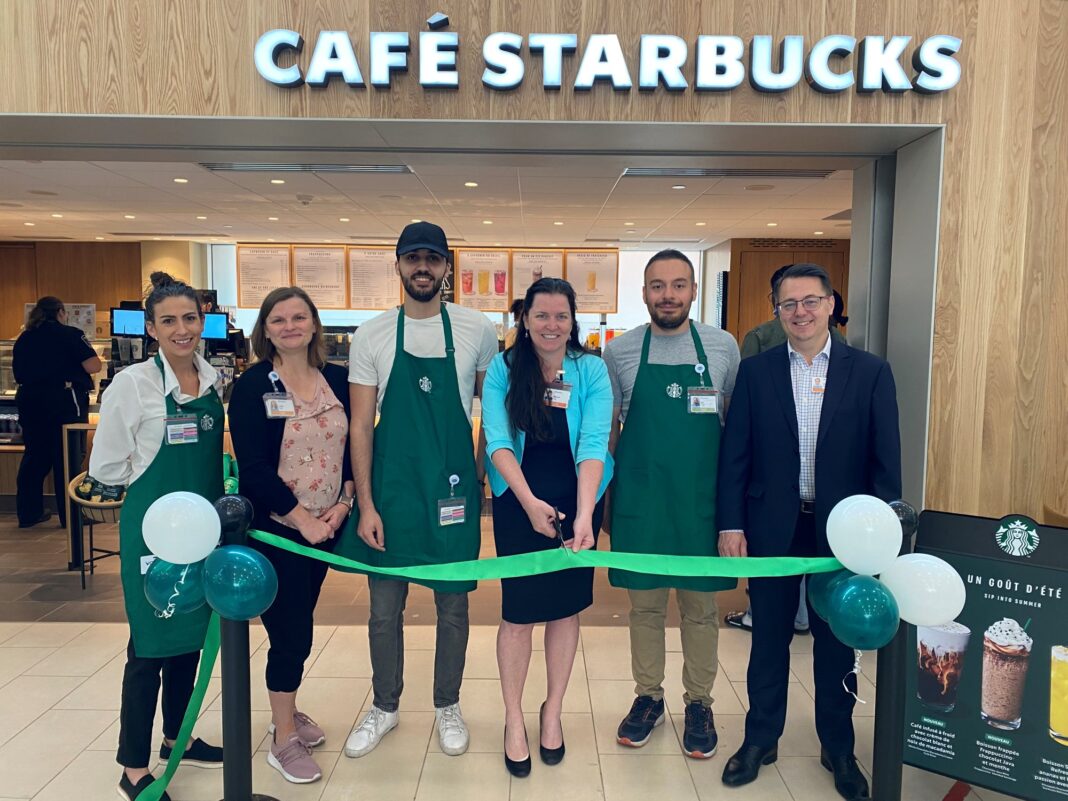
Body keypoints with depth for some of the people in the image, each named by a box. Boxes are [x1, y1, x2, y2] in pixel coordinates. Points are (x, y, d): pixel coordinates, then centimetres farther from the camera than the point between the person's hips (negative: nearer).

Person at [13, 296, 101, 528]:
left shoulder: (23, 339, 10)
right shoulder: (70, 334, -7)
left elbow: (18, 374, 17)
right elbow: (93, 366, -13)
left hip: (29, 402, 5)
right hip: (63, 401, -5)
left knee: (34, 456, 15)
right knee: (66, 459, 2)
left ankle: (28, 513, 21)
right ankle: (70, 516, 8)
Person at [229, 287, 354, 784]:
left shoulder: (337, 379, 3)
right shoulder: (252, 385, -9)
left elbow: (354, 445, 6)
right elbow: (253, 466, -14)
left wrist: (344, 503, -7)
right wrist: (303, 519, -16)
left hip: (326, 526, 4)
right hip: (275, 528, -4)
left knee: (299, 624, 17)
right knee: (291, 631, 1)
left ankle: (286, 711, 37)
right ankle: (283, 739, 20)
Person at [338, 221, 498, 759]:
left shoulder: (477, 330, -1)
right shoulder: (371, 336, -1)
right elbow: (360, 426, -2)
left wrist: (482, 470, 5)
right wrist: (365, 505, -6)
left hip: (453, 488, 0)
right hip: (390, 488, 1)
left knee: (453, 606, 12)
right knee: (384, 609, 13)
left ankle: (447, 706, 34)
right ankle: (385, 706, 35)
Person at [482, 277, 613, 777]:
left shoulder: (591, 371, -7)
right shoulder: (503, 369, -6)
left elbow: (593, 444, -18)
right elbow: (497, 441, -15)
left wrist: (584, 515, -30)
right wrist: (530, 501, -29)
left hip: (577, 501, 1)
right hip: (518, 502, -1)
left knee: (566, 606, 11)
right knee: (518, 610, 4)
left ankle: (553, 712, 32)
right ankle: (513, 718, 24)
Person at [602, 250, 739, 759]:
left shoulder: (723, 346, 0)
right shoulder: (619, 352, 0)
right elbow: (607, 428, 6)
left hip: (702, 500, 0)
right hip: (639, 501, 0)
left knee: (700, 606, 11)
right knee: (644, 604, 12)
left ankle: (699, 703, 30)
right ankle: (648, 697, 31)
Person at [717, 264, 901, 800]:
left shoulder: (870, 372, -2)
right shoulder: (755, 371, -1)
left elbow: (886, 460, -2)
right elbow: (735, 454, -1)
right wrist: (730, 524, -6)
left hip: (841, 529, 0)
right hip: (772, 527, 0)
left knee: (837, 641, 14)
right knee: (769, 639, 13)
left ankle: (838, 748, 33)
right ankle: (760, 740, 31)